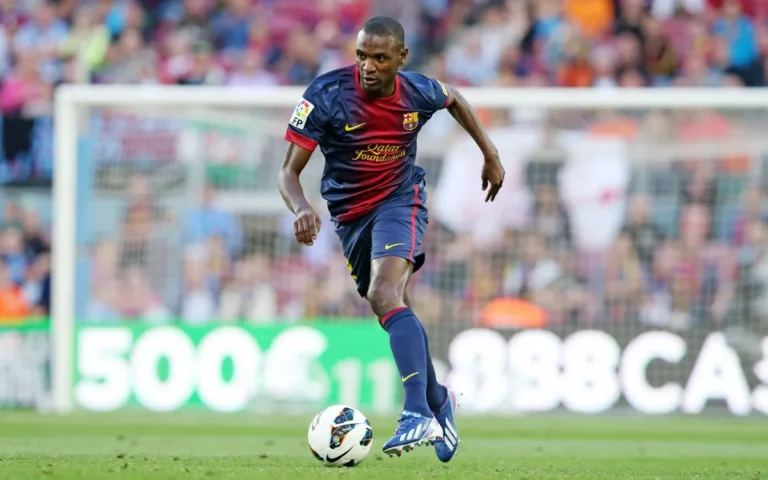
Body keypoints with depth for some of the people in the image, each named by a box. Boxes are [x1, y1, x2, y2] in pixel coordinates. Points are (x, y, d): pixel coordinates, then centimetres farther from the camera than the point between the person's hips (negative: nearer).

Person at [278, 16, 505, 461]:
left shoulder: (418, 92, -13)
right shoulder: (327, 94, -20)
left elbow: (454, 99, 15)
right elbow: (289, 171, -20)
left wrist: (491, 154, 16)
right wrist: (302, 209, -40)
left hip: (401, 202, -2)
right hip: (350, 215, 3)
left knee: (384, 294, -28)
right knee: (398, 313, 12)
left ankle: (419, 413, -35)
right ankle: (439, 401, 39)